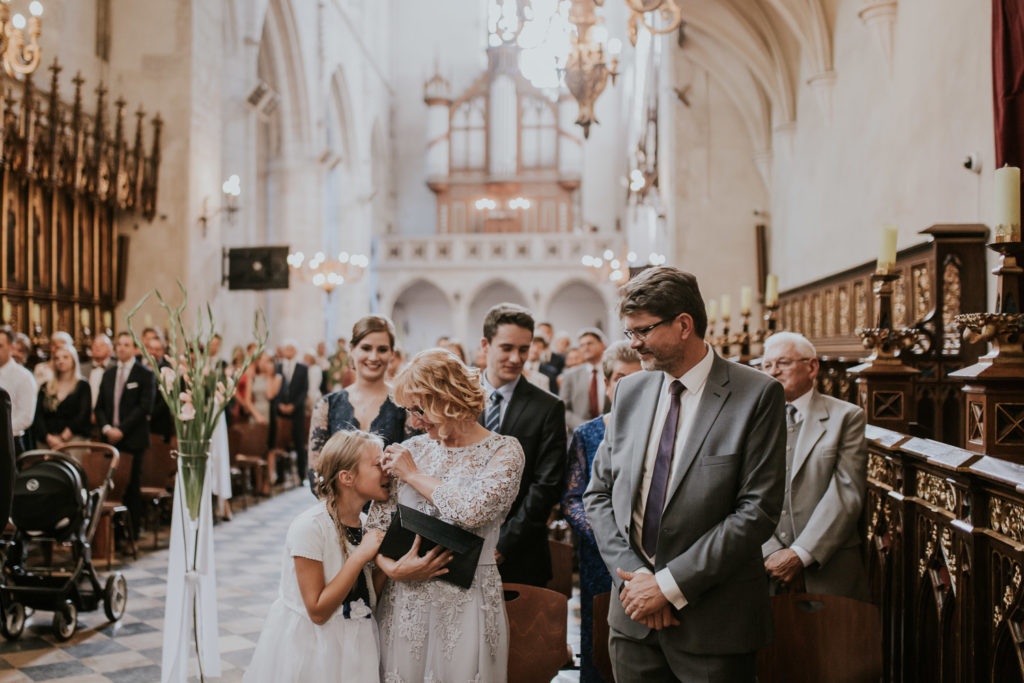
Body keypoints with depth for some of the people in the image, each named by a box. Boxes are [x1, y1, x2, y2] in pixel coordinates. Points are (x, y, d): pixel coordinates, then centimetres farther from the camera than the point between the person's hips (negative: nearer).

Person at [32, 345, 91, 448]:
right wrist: (48, 437, -10)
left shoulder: (82, 386, 6)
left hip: (73, 438, -2)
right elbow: (38, 416, 5)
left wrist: (63, 438, -11)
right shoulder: (46, 387, 15)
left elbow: (83, 416, -4)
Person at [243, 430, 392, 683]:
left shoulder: (369, 526, 0)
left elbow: (368, 603, 2)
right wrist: (360, 556, -24)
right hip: (309, 649, -6)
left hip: (354, 648, 6)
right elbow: (318, 611, -22)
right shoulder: (309, 527, -21)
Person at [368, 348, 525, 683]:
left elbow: (471, 511, -22)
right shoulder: (411, 448, 6)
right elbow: (377, 521, 6)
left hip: (466, 602, -3)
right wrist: (390, 567, -13)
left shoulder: (503, 451, -6)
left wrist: (414, 475, -9)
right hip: (404, 601, 4)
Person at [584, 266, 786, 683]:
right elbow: (598, 494, 7)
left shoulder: (757, 394, -9)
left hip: (714, 621, -4)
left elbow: (758, 510, -14)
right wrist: (633, 574, -7)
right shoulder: (629, 392, 6)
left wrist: (670, 584, -14)